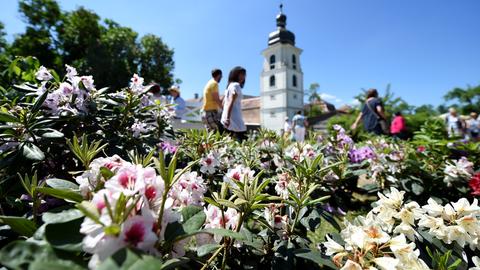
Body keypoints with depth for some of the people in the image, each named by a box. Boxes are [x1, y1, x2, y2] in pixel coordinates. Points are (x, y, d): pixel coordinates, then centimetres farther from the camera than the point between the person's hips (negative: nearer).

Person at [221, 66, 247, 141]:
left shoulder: (229, 85, 22)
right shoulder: (236, 85, -5)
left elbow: (224, 103, 25)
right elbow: (231, 102, -16)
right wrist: (228, 118, -23)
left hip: (227, 118, 10)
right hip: (234, 118, -10)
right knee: (243, 140, -12)